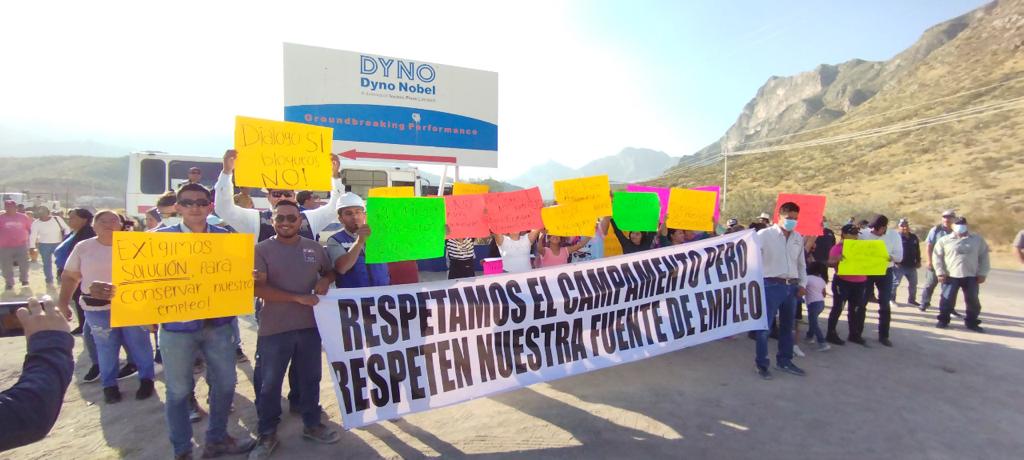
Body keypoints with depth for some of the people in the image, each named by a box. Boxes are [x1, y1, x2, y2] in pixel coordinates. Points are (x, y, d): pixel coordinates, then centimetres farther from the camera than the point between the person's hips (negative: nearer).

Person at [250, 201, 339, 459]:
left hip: (310, 326, 3)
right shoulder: (262, 249, -6)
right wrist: (297, 297, -21)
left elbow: (331, 271, 19)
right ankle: (268, 434, 26)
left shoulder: (315, 248, 5)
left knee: (310, 379, 15)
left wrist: (325, 280, -5)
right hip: (274, 329, -3)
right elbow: (258, 288, -14)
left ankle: (312, 425, 33)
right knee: (269, 384, 8)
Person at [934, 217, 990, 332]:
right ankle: (943, 320, 12)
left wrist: (982, 273, 2)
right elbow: (937, 257, 3)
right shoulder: (944, 240, 3)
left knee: (973, 300, 6)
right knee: (947, 299, -1)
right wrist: (940, 272, -5)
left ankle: (972, 322, 19)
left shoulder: (977, 239, 8)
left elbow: (984, 256, 9)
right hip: (950, 276, -2)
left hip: (971, 276, 2)